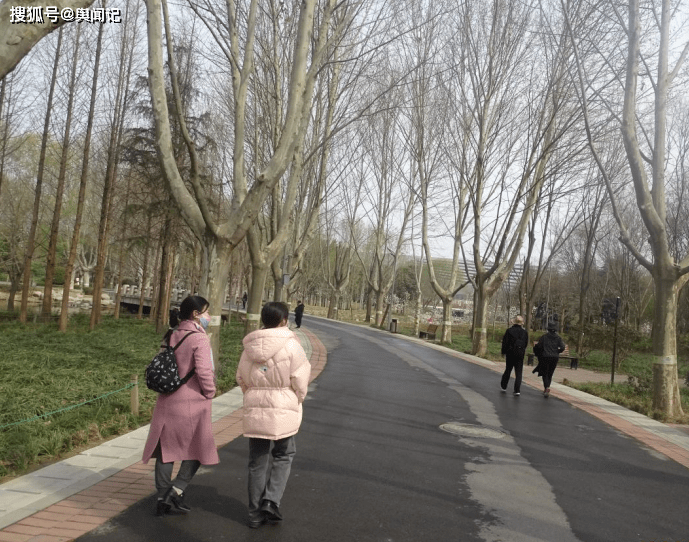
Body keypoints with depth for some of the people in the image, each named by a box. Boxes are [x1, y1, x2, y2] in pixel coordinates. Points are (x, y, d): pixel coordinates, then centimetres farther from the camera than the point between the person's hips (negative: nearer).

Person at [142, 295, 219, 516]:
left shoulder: (171, 336, 7)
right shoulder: (198, 338, -16)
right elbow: (204, 370, -22)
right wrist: (209, 392, -7)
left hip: (167, 400, 7)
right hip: (192, 401, -6)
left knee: (166, 448, 13)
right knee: (198, 448, 12)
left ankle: (162, 497, 18)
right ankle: (177, 490, 5)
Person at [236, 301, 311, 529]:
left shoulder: (249, 346, 2)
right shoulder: (290, 345, -12)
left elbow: (241, 378, 10)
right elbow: (300, 380, -10)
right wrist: (296, 401, 7)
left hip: (255, 410, 4)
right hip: (283, 410, -4)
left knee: (257, 460, 13)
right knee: (283, 455, 17)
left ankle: (256, 513, 20)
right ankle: (271, 500, 4)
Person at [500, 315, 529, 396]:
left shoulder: (509, 331, -7)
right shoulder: (524, 332, -1)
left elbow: (505, 343, -6)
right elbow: (526, 343, 6)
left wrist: (503, 352, 5)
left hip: (510, 353, 0)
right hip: (520, 354, 1)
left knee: (508, 370, 14)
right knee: (518, 372, 3)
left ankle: (503, 387, 25)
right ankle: (517, 390, -5)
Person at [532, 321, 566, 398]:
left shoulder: (544, 337, -4)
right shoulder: (558, 338, 2)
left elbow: (539, 346, -9)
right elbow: (562, 348, -6)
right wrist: (556, 352, 12)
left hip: (545, 357, -2)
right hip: (555, 357, 2)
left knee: (545, 374, 4)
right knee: (550, 374, 15)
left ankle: (547, 388, -18)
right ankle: (546, 389, 20)